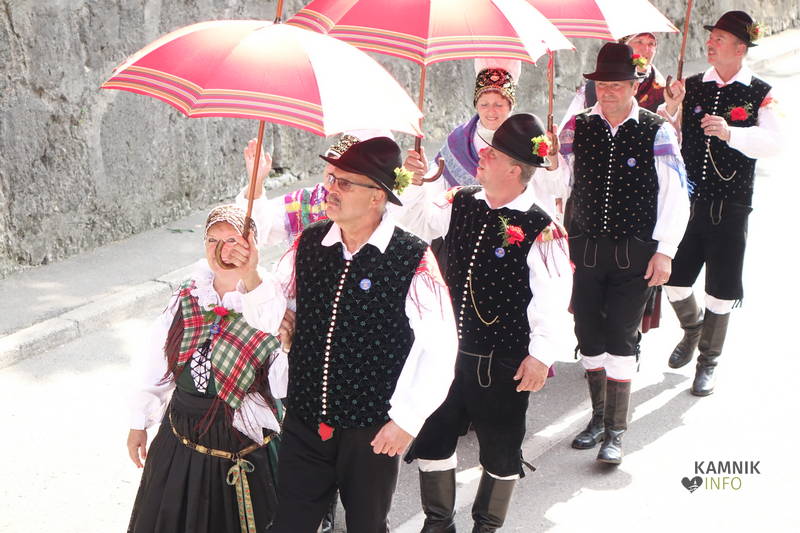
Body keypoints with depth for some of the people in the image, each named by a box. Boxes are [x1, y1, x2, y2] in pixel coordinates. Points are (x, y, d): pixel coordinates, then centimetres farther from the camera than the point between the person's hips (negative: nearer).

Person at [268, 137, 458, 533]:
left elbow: (439, 346, -12)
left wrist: (406, 420, -10)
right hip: (304, 421, 3)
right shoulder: (308, 244, -2)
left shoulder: (413, 260, -16)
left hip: (372, 432, -3)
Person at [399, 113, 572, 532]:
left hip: (504, 360, -5)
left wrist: (541, 354, -18)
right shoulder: (461, 205, -1)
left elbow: (552, 295, -17)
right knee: (432, 435, 16)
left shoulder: (539, 229, -18)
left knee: (500, 450, 13)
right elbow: (421, 219, 14)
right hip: (451, 347, 6)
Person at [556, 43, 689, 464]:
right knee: (588, 335, 10)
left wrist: (664, 252, -8)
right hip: (584, 250, 3)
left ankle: (615, 431, 11)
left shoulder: (657, 132, -5)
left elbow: (675, 195, -4)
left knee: (621, 339, -1)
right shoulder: (578, 128, 3)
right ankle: (598, 416, 31)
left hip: (635, 254, -3)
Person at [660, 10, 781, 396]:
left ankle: (708, 363, 23)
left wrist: (730, 133, -33)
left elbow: (772, 143, -18)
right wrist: (673, 105, -13)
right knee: (674, 280, 7)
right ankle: (692, 328, 39)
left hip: (730, 206, -3)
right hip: (688, 200, 3)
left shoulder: (760, 94, -4)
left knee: (721, 290, 5)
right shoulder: (692, 87, 5)